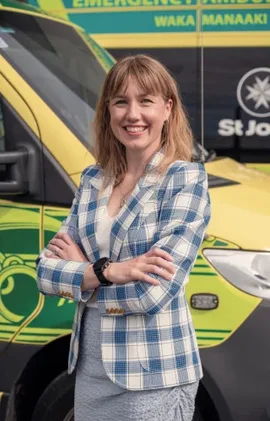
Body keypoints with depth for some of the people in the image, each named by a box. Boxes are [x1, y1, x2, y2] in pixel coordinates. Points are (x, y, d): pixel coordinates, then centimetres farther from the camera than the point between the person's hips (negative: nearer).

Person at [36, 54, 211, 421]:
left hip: (153, 377, -5)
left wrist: (80, 269, -8)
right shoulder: (92, 180, 5)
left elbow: (153, 293, -21)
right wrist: (108, 271, -18)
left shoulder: (186, 178, -12)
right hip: (89, 368, 6)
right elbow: (46, 273, -1)